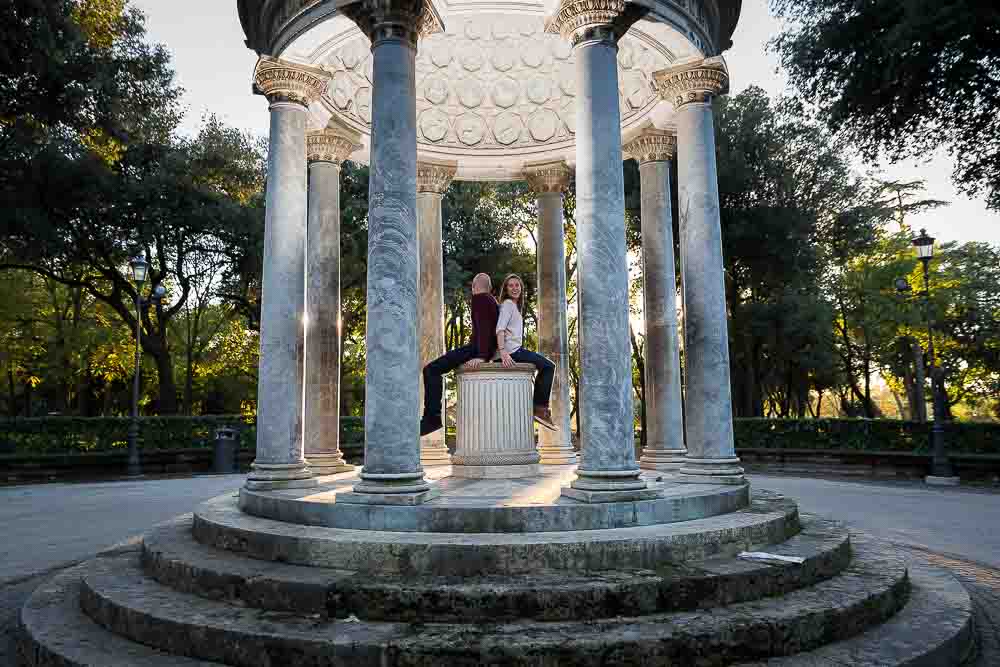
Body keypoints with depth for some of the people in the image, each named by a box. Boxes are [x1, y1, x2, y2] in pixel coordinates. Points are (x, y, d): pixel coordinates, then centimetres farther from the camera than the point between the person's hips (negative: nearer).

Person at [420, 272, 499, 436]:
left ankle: (432, 417, -24)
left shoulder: (479, 299, -8)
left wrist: (480, 356, -29)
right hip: (488, 350, 11)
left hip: (477, 348, -11)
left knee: (431, 370, -18)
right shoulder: (494, 302, 22)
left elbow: (483, 327, -21)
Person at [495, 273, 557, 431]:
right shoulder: (507, 303, -5)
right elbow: (499, 329, -19)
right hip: (512, 350, -10)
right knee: (548, 366, -7)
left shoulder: (514, 306, 25)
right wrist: (503, 352, -30)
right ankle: (540, 408, -6)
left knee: (547, 366, 19)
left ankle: (538, 406, 15)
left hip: (515, 350, 10)